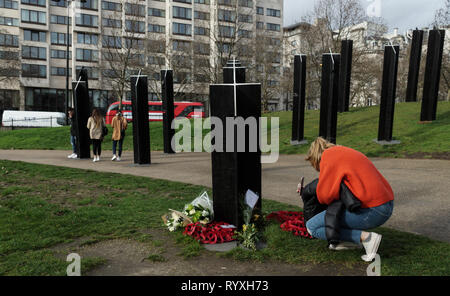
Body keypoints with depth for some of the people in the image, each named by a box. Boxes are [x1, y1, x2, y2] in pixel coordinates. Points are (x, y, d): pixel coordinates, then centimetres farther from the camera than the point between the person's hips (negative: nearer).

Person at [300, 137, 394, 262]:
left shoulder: (329, 155, -6)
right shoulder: (346, 152, 21)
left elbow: (325, 196, -13)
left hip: (371, 211, -9)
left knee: (312, 227, -3)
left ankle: (365, 237, -8)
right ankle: (348, 239, 15)